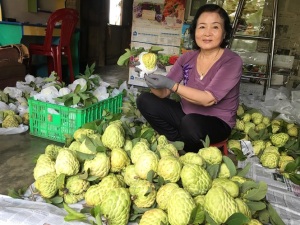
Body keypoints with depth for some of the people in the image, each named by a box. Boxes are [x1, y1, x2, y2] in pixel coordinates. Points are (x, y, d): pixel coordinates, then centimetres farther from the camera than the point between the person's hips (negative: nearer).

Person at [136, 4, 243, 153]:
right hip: (185, 114, 5)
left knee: (190, 123, -38)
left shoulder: (232, 61, -15)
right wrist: (151, 80, -26)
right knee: (144, 100, -8)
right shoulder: (187, 58, -1)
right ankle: (180, 141, -5)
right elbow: (163, 93, -5)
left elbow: (208, 99, -26)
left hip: (217, 123, -5)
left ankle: (191, 154, -4)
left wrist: (172, 85, -32)